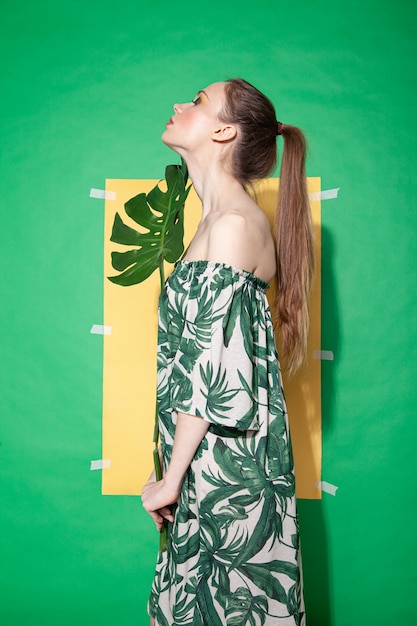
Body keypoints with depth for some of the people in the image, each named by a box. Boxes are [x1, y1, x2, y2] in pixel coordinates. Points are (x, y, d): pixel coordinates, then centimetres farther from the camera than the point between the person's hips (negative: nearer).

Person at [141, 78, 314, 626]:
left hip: (226, 459, -8)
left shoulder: (234, 223, -17)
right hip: (210, 459, 8)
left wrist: (171, 478, -13)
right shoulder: (222, 219, 12)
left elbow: (215, 371, -21)